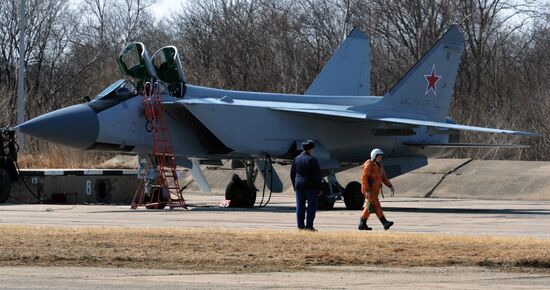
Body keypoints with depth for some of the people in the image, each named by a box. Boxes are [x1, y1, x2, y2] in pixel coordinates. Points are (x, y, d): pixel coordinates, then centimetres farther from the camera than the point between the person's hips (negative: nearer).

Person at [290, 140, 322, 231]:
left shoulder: (297, 159, 7)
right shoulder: (312, 160, -11)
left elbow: (292, 174, 12)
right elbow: (317, 175, -11)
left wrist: (294, 186, 20)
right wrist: (319, 188, -5)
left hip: (299, 186, 5)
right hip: (310, 186, -5)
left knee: (300, 206, 8)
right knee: (312, 206, 1)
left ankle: (300, 225, 7)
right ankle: (309, 226, -4)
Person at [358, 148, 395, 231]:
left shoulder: (379, 166, 13)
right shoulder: (368, 165, -15)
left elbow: (384, 178, 15)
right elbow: (364, 178, -20)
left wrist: (390, 186, 2)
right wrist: (367, 191, -25)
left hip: (375, 190, 10)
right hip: (369, 190, -9)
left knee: (368, 207, 11)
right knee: (376, 206, -13)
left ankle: (362, 225, 16)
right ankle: (385, 223, -19)